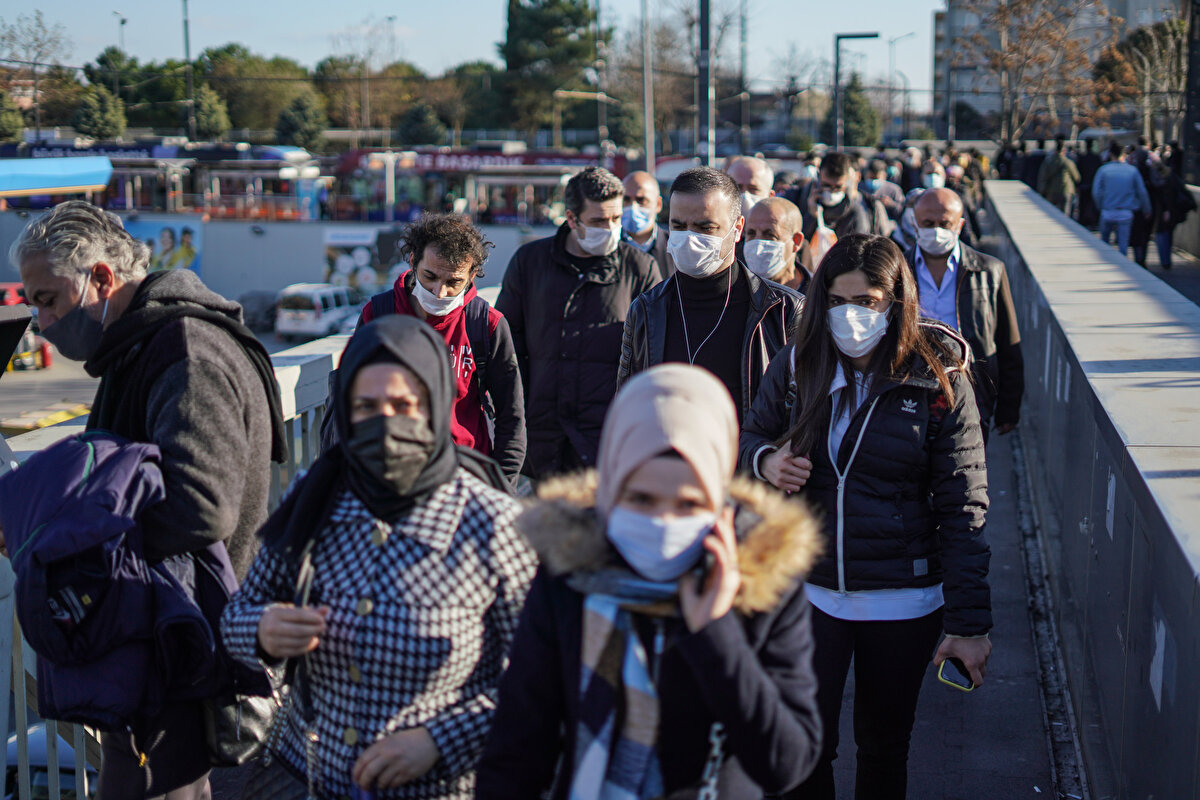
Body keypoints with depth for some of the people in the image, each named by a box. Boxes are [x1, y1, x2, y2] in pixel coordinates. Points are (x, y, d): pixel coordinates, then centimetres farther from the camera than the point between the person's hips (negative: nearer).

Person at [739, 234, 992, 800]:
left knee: (884, 747, 13)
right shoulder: (794, 370, -2)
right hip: (809, 590, 2)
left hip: (902, 602, -1)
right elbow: (746, 440, 14)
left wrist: (969, 623, -11)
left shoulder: (939, 383, -8)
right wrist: (764, 461, -12)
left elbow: (963, 510, -8)